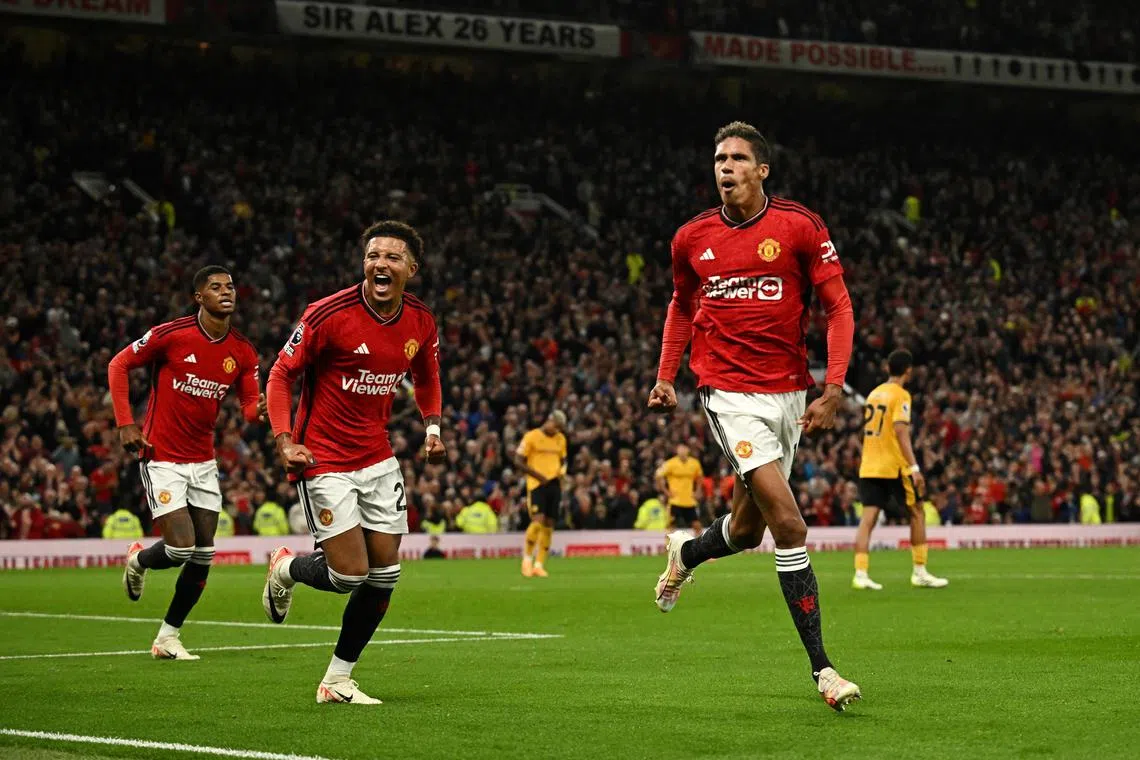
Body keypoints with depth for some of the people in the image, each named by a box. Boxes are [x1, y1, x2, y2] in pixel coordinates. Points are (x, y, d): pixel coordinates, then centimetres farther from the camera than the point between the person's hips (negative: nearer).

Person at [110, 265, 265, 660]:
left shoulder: (243, 352, 1)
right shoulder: (171, 335, -14)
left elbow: (250, 404, 2)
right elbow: (118, 365, -4)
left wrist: (258, 409, -24)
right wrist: (125, 423, -10)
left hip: (203, 461, 6)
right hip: (162, 458, -6)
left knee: (203, 556, 3)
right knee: (180, 548, -14)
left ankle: (168, 638, 16)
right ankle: (138, 561, 22)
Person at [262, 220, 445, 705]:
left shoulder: (421, 322, 0)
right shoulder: (328, 315, -17)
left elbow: (426, 377, 20)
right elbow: (280, 374, -10)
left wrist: (432, 426, 3)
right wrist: (284, 441, -21)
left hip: (378, 459, 6)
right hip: (324, 460, -6)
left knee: (385, 574, 3)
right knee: (350, 572, -11)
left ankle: (337, 680, 16)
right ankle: (285, 568, 23)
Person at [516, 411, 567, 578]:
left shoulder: (561, 439, 14)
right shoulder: (531, 437, -5)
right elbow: (518, 461, -7)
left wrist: (561, 472, 4)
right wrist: (539, 476, -14)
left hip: (554, 484, 6)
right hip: (537, 484, -6)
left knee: (549, 525, 2)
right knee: (538, 520, -19)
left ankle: (539, 565, 8)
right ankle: (527, 559, -2)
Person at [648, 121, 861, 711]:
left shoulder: (800, 227, -4)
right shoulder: (692, 238, 3)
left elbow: (839, 308, -2)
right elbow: (681, 304, 21)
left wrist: (833, 387, -12)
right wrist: (665, 376, 14)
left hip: (788, 391, 2)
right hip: (729, 392, -2)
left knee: (748, 528, 12)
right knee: (789, 524, -16)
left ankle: (685, 553, 49)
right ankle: (821, 667, -12)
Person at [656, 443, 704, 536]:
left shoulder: (695, 463, 2)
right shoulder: (671, 463, -9)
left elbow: (699, 477, 20)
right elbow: (659, 476, -7)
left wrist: (696, 492, 10)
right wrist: (666, 492, -8)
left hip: (690, 502, 4)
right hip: (676, 502, -4)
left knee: (697, 525, 1)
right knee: (673, 527, -3)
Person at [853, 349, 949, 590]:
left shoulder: (874, 393, 15)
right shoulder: (900, 395, -8)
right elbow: (900, 432, -19)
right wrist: (914, 468, -23)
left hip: (868, 467, 6)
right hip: (893, 467, -6)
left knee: (868, 518, -1)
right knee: (917, 514, 8)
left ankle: (860, 574, -12)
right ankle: (920, 572, 10)